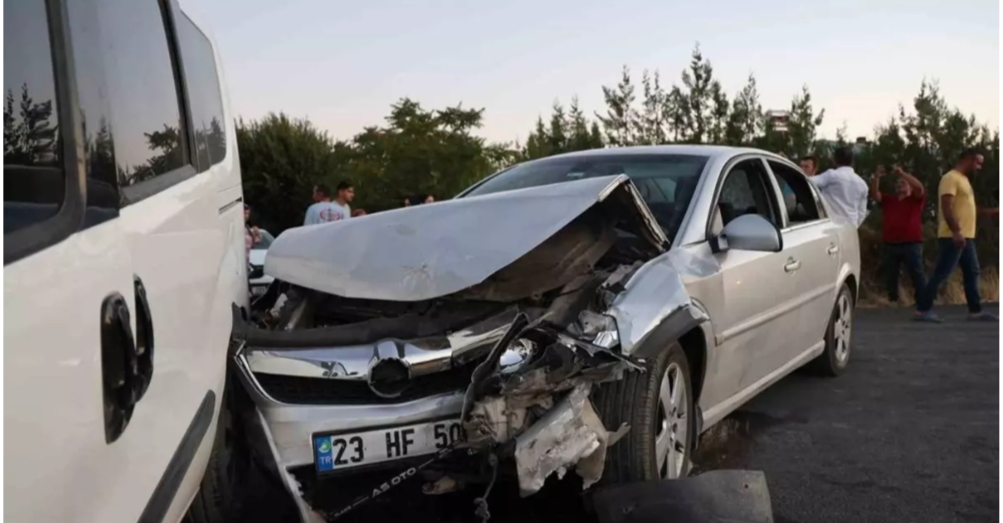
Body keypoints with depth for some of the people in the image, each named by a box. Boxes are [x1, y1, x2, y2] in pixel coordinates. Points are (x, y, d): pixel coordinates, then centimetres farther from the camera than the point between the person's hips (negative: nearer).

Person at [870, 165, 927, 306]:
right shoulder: (888, 199, 18)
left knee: (917, 274, -7)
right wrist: (877, 177, -10)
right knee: (891, 276, 9)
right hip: (890, 244, 4)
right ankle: (893, 302, 17)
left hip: (911, 243, -4)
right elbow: (874, 194, 4)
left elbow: (919, 187, -10)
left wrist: (902, 173, -16)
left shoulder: (916, 199, 9)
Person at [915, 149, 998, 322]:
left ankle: (975, 311, 17)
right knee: (941, 274, -9)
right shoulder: (951, 178, -12)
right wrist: (956, 232, -27)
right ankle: (923, 309, -5)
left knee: (972, 273, 11)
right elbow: (947, 207, -21)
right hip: (952, 237, -10)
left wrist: (993, 211, 24)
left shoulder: (964, 180, 20)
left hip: (966, 237, 10)